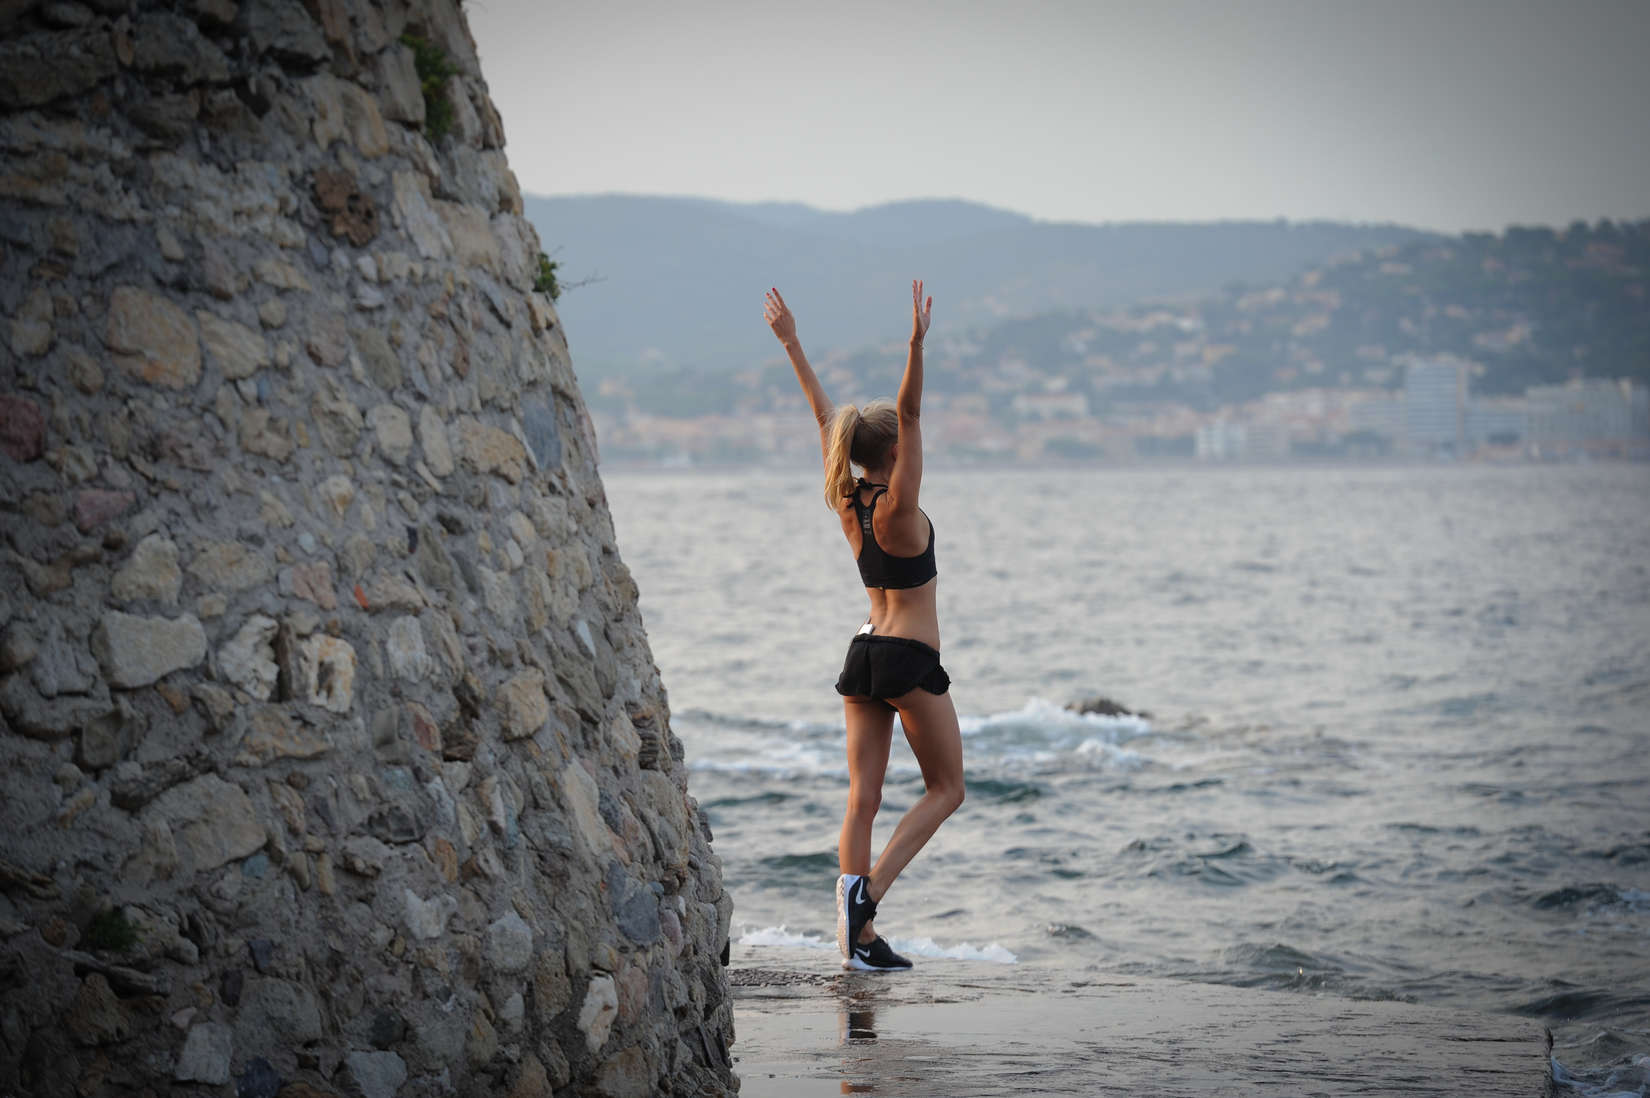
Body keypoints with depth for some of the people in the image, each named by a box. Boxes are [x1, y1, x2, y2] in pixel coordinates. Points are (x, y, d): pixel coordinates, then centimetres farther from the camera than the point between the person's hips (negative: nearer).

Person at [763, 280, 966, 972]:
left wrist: (790, 343, 15)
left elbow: (824, 415, 9)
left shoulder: (847, 502, 3)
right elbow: (910, 411, -24)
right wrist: (917, 344, -34)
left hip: (864, 652, 7)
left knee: (863, 796, 3)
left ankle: (859, 938, 0)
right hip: (911, 658, -7)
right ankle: (867, 891, -11)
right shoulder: (898, 505, -14)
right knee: (946, 789, 7)